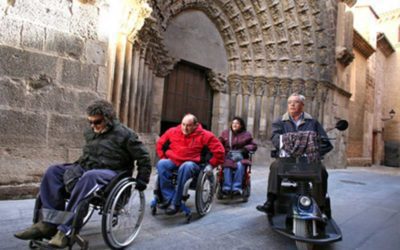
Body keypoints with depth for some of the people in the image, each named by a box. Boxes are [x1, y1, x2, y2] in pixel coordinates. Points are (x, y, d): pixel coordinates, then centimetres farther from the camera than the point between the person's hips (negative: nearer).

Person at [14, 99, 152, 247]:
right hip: (86, 169, 8)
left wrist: (141, 181, -5)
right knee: (53, 171, -12)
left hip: (111, 173, -7)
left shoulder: (124, 134, -9)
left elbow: (143, 157, -6)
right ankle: (49, 223, -19)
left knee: (88, 178, -40)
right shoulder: (90, 132, 13)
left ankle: (65, 230, -35)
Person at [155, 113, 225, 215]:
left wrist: (210, 165, -2)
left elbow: (219, 151, -3)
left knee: (186, 167, -39)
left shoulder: (204, 135, -3)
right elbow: (160, 144, 22)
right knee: (161, 164, -28)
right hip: (173, 161, 4)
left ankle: (175, 203, -30)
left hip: (192, 163, -3)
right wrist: (163, 157, 12)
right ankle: (169, 199, -28)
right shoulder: (172, 131, 6)